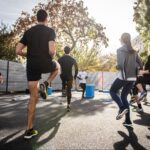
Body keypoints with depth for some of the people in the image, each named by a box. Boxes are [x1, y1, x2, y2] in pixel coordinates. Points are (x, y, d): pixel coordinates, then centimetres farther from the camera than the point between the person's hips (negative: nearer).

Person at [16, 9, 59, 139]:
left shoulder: (28, 32, 12)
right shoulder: (50, 31, -1)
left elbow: (18, 51, 6)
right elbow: (52, 50, -16)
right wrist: (52, 56, 7)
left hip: (31, 66, 4)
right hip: (45, 64, -4)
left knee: (33, 97, 9)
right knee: (57, 66, 33)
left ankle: (29, 130, 10)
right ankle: (45, 84, 6)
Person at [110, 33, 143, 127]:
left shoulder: (120, 50, -9)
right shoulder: (134, 51, 11)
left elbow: (120, 65, -19)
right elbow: (140, 64, 14)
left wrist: (117, 67, 2)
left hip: (124, 77, -6)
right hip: (132, 78, 6)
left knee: (112, 91, 17)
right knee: (124, 96, 17)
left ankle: (122, 108, -6)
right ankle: (128, 121, 14)